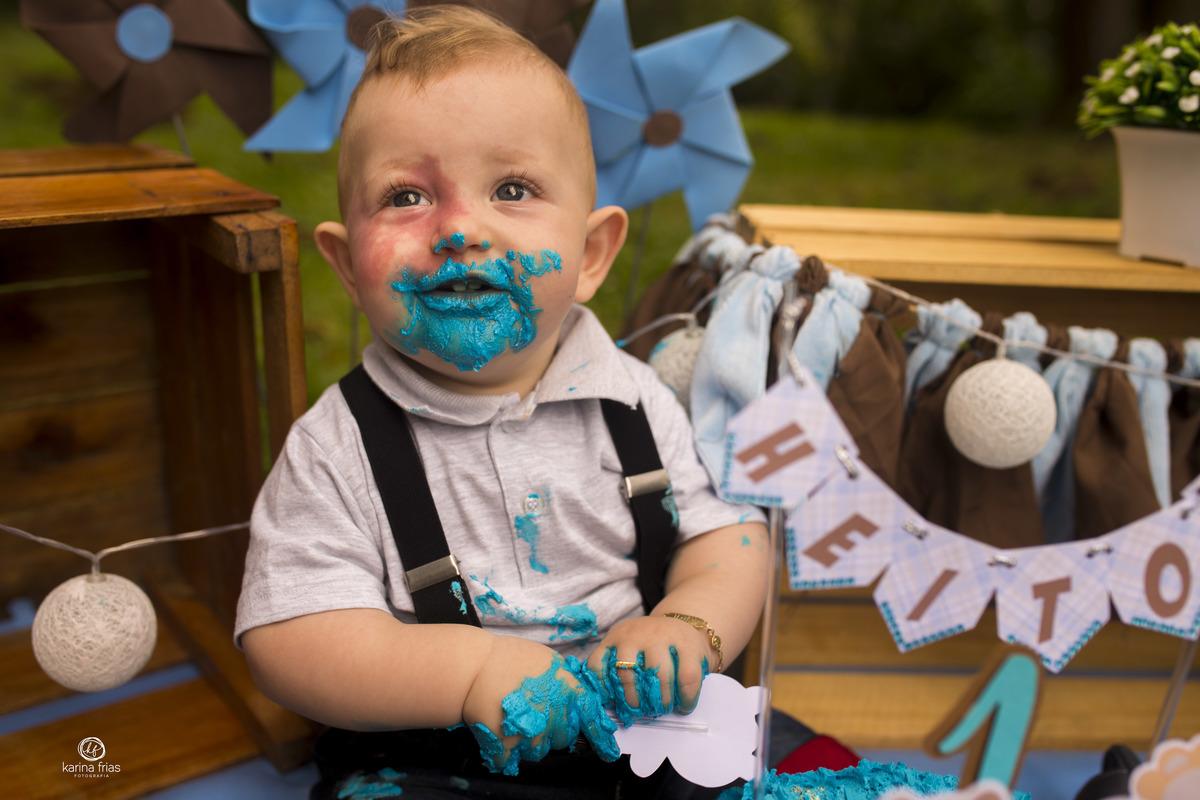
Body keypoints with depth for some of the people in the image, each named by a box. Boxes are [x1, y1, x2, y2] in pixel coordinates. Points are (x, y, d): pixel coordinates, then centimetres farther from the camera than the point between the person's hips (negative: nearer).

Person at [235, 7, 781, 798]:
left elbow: (727, 532, 4)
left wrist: (688, 628, -18)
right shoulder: (334, 450, -9)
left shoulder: (633, 401, -2)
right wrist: (473, 670, -25)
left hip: (643, 734, 2)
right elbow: (290, 641, -13)